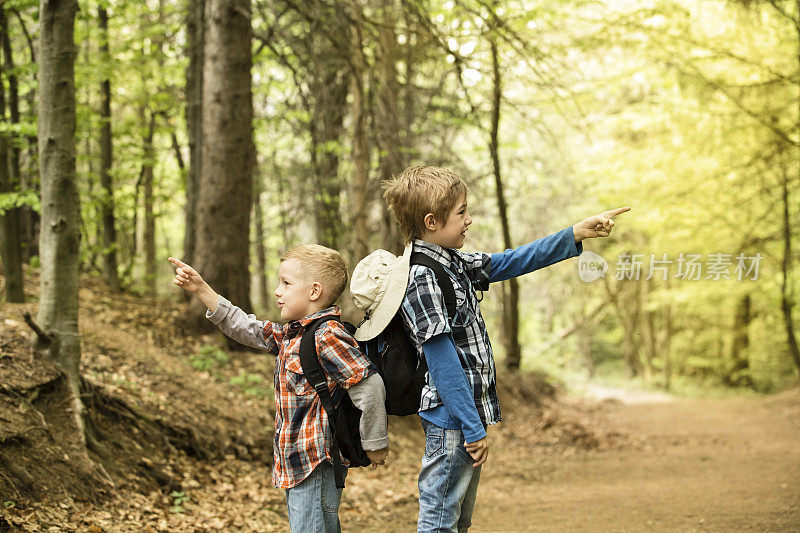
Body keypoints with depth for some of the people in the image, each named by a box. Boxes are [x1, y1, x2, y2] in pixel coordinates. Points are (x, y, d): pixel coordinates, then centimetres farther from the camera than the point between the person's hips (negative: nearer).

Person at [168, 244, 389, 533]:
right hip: (295, 464, 10)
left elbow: (369, 386, -21)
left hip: (317, 465, -10)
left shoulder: (328, 337, -17)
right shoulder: (290, 334, 13)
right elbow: (247, 328, 21)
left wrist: (375, 445, -13)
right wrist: (201, 289, 17)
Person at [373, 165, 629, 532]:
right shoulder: (421, 279, -18)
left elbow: (511, 263, 18)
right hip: (451, 420, -10)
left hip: (470, 412, 10)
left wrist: (576, 234, 14)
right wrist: (473, 428, -20)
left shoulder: (453, 263, 10)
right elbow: (442, 360, -21)